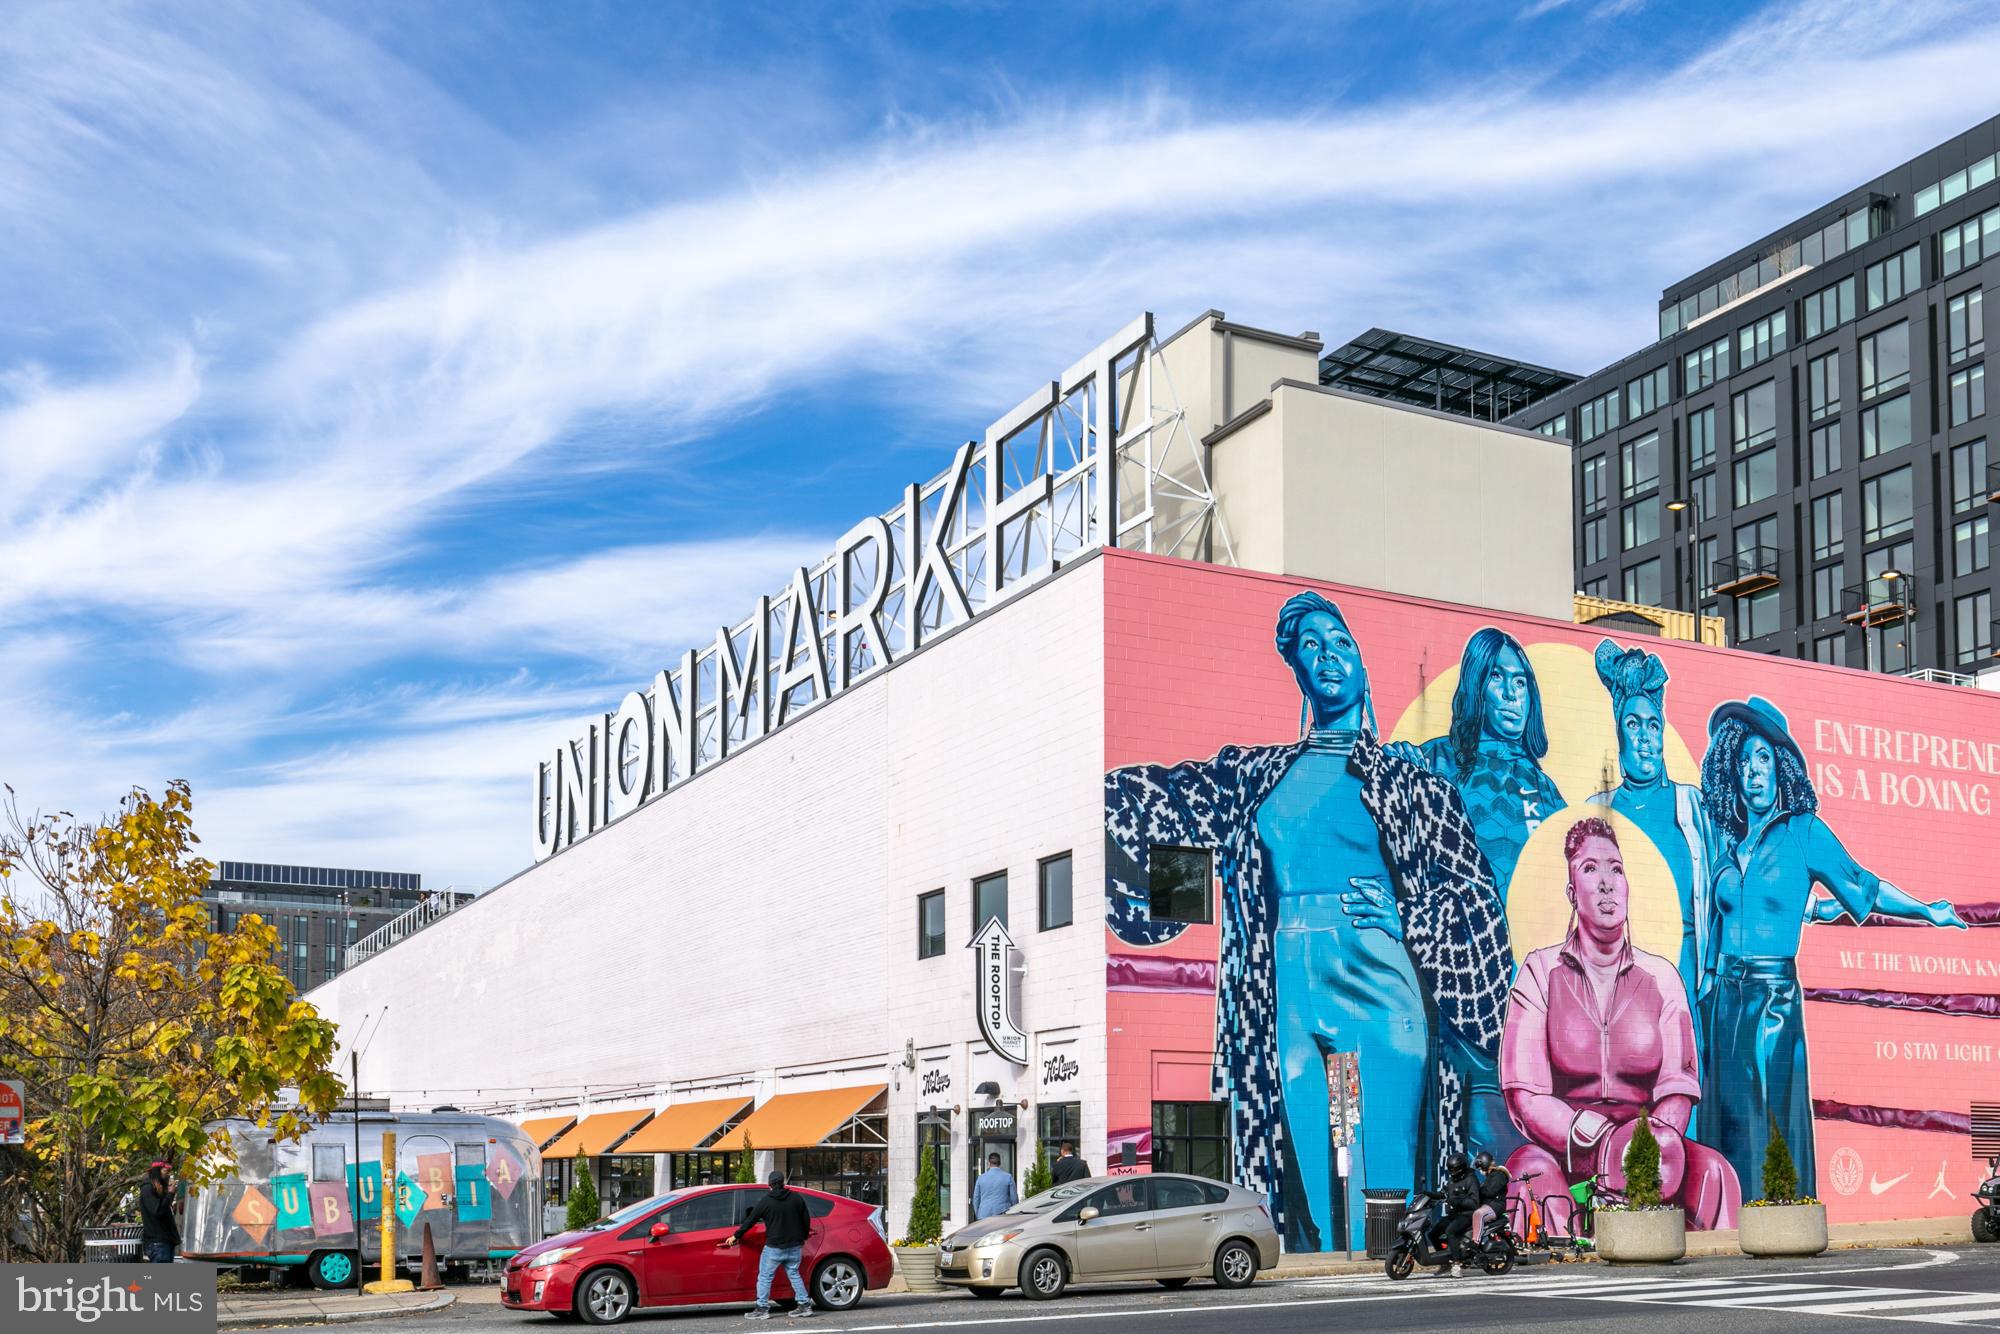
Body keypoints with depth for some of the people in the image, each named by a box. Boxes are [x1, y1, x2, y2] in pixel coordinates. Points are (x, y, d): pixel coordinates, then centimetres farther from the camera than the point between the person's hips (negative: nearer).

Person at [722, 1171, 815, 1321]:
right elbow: (806, 1220, 7)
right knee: (794, 1274, 16)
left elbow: (750, 1221, 1)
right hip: (794, 1246, 4)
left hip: (774, 1247, -4)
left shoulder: (765, 1202, -5)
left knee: (765, 1277, 4)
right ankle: (805, 1305, 12)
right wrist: (804, 1236, 23)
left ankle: (762, 1309, 1)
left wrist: (736, 1236, 12)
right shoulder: (797, 1198, 2)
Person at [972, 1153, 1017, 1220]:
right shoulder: (1008, 1177, -1)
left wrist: (978, 1217, 23)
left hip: (984, 1215, 2)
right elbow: (1014, 1198, 1)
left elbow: (976, 1199, 11)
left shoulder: (981, 1177, 5)